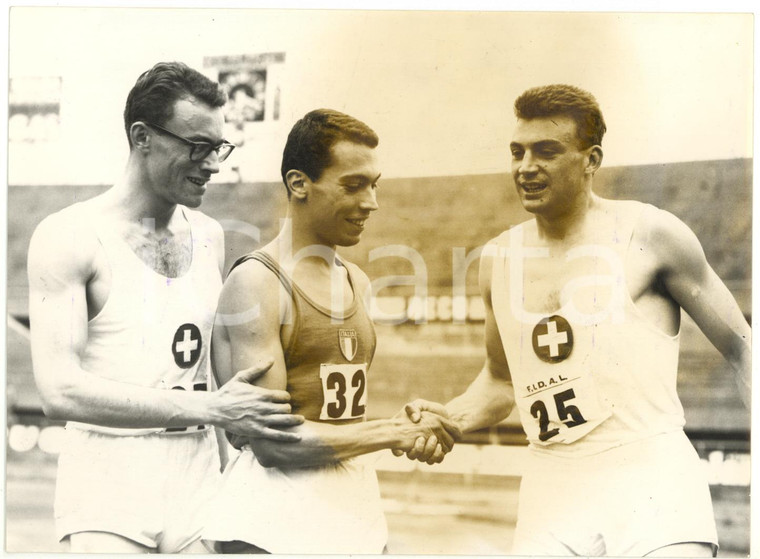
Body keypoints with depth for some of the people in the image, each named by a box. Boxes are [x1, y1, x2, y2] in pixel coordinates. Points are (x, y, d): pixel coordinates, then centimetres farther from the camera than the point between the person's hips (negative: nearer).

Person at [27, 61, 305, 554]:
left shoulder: (209, 237, 10)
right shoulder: (70, 237, -8)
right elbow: (60, 392, -20)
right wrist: (210, 408, -23)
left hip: (199, 491, 5)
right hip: (108, 499, -5)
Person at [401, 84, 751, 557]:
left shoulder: (647, 235, -3)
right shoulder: (500, 258, 11)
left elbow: (741, 348, 2)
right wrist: (453, 418, 5)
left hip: (651, 480, -4)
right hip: (552, 493, 4)